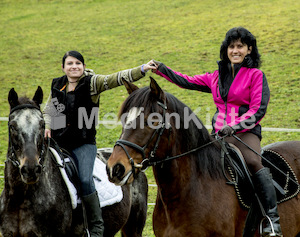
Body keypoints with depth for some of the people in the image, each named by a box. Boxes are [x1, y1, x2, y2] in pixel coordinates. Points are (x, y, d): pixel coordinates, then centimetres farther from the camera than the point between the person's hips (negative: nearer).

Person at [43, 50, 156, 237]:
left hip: (83, 144, -5)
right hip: (58, 143, 5)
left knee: (85, 181, -21)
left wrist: (141, 70, -29)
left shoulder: (92, 83, -4)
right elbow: (48, 109, 24)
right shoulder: (57, 85, 10)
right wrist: (47, 126, 5)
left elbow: (116, 79, -16)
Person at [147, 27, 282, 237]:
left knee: (253, 162, -32)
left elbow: (258, 110, -8)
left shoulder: (256, 75, 1)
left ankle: (273, 218, -33)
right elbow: (188, 82, 20)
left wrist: (235, 126, -19)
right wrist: (161, 69, 13)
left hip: (246, 132, -6)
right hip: (220, 135, 6)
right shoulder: (217, 77, 17)